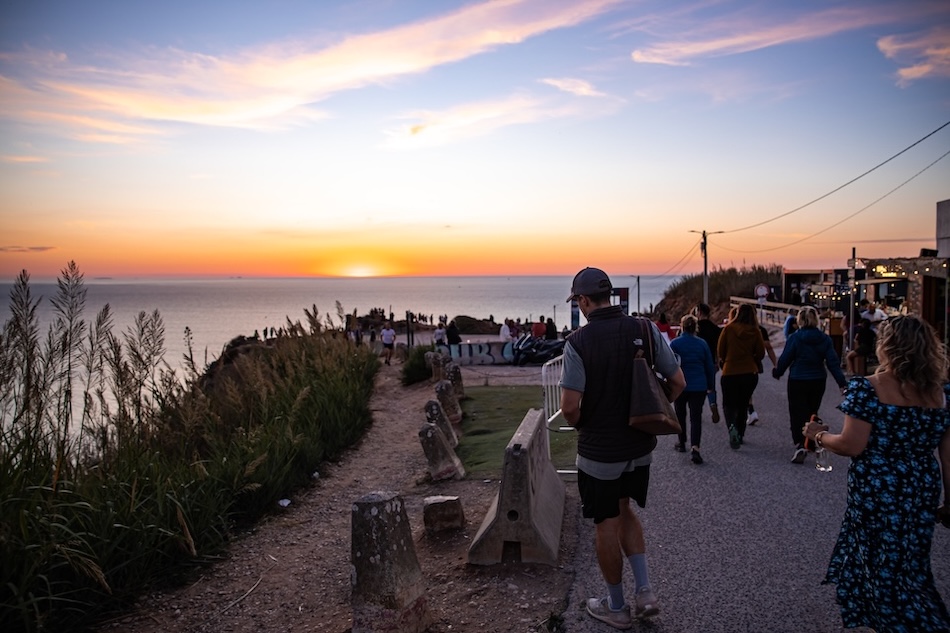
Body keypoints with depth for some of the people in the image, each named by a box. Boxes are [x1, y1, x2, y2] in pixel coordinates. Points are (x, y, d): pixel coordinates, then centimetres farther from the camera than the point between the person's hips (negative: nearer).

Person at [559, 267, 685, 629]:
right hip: (641, 446, 5)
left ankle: (616, 607, 27)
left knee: (606, 525, 12)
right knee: (624, 511, 26)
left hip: (599, 450, -5)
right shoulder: (646, 330, -6)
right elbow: (678, 382, -2)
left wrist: (579, 424, 0)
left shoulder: (578, 341, -19)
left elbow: (570, 406, -22)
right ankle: (644, 591, 20)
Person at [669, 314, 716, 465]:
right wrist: (711, 385, 14)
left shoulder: (674, 343, -7)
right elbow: (710, 366, 5)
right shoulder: (702, 344, 0)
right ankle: (695, 448, -14)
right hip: (699, 386, 1)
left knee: (680, 415, 18)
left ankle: (682, 443, 29)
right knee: (696, 418, 1)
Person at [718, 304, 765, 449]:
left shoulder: (728, 328, -7)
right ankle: (740, 434, 21)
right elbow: (761, 353, 0)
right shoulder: (755, 331, -3)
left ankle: (732, 427, -20)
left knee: (729, 404, 7)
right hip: (750, 373, 2)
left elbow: (721, 350, -3)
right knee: (743, 404, 17)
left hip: (730, 372, -2)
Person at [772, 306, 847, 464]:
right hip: (818, 381, 4)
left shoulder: (795, 338, -11)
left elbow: (785, 358, -7)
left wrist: (777, 372, 11)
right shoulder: (825, 339, -1)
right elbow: (833, 361, -4)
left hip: (797, 381, -4)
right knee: (812, 412, 19)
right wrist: (842, 383, -3)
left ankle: (800, 445, -20)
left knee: (798, 414, -3)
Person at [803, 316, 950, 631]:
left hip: (877, 491, -6)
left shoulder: (867, 388, -16)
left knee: (886, 569, 10)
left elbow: (851, 446, -18)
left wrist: (819, 434, 1)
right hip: (922, 492, 6)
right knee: (910, 564, 24)